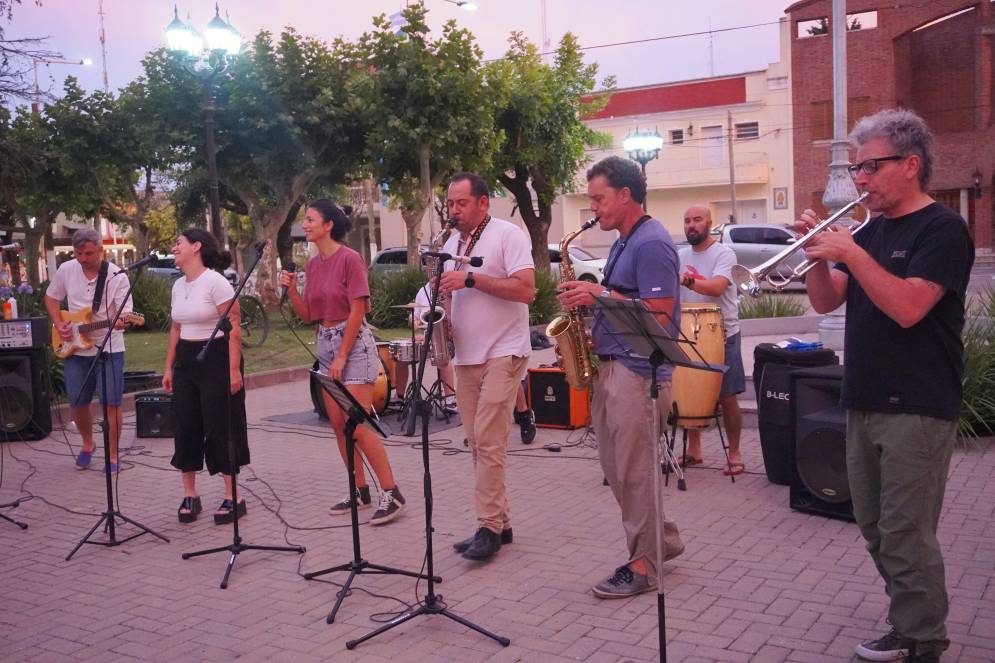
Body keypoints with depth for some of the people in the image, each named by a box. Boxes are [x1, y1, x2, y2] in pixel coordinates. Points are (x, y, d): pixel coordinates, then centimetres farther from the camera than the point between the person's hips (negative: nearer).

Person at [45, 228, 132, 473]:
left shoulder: (116, 275, -13)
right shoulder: (66, 270, -1)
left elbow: (125, 314, -16)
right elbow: (51, 298, 14)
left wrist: (121, 322, -39)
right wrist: (59, 324, -1)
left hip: (109, 349, -3)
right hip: (76, 348, 4)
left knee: (111, 403, -5)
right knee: (77, 403, 9)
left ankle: (112, 455, 8)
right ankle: (87, 444, 33)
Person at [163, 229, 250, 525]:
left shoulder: (215, 282, -12)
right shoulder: (178, 285, 12)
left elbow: (234, 328, -16)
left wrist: (234, 370, -20)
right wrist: (169, 367, 16)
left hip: (216, 358, -8)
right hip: (186, 361, 8)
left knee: (221, 427, -3)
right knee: (186, 427, 8)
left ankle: (233, 497, 7)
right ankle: (190, 495, 20)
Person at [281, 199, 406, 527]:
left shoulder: (350, 258, -12)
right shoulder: (313, 264, 10)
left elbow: (357, 310, -15)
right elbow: (308, 315, 12)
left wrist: (341, 356, -16)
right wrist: (291, 290, -4)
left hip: (354, 343, -8)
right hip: (325, 344, 8)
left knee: (356, 425, -11)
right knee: (338, 425, 8)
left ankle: (392, 494, -3)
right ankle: (360, 491, 18)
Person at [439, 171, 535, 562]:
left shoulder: (508, 235, -7)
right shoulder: (451, 244, 15)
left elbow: (525, 290, -18)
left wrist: (471, 279, -21)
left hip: (503, 354, -7)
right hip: (466, 357, 8)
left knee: (489, 441, -11)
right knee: (479, 443, 8)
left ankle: (489, 527, -2)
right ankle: (499, 521, 17)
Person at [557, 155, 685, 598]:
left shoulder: (652, 244, -14)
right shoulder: (623, 243, 17)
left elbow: (659, 314, -21)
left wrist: (600, 294, -17)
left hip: (639, 371, -10)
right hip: (611, 365, 10)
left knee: (634, 470, -2)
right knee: (615, 465, 15)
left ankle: (643, 566, 10)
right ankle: (661, 541, 29)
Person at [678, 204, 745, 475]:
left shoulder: (723, 254, -10)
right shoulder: (680, 256, 9)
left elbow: (716, 288, -28)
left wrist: (688, 280, -43)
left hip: (722, 335, -5)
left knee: (727, 397, 0)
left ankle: (735, 454, 10)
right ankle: (693, 450, 20)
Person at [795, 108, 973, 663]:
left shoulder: (942, 229, -9)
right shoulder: (871, 230, 14)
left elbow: (907, 307, -22)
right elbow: (826, 302, 10)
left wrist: (849, 252, -22)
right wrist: (818, 253, -6)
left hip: (917, 409, -8)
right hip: (864, 404, 8)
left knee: (906, 535, -4)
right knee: (877, 531, 14)